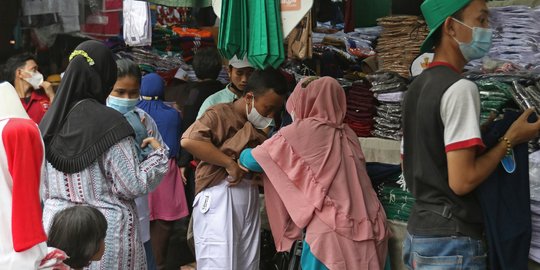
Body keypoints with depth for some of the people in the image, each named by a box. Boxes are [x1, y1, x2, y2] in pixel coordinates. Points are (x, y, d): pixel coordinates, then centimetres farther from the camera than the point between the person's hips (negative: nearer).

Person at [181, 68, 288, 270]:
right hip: (219, 201, -8)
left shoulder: (258, 126, 19)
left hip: (249, 202, 8)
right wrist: (230, 164, -19)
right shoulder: (221, 114, -6)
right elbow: (189, 140, -23)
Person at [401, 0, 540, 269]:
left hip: (418, 234, 9)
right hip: (451, 243, -9)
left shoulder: (416, 88, 11)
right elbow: (461, 181, -21)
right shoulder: (459, 88, -15)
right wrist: (510, 139, -9)